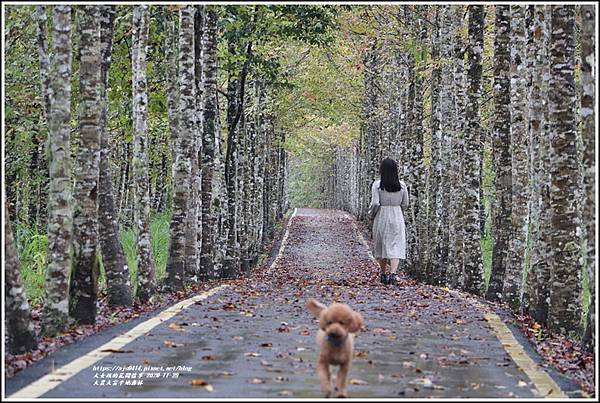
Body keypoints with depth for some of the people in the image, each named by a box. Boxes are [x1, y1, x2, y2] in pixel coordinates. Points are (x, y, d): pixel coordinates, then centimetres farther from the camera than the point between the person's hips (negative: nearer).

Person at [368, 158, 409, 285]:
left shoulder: (377, 185, -9)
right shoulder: (402, 185, 0)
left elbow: (375, 204, -14)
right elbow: (405, 204, 6)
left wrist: (371, 213, 6)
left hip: (381, 217, -1)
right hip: (397, 217, 1)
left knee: (381, 246, 13)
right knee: (396, 246, -3)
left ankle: (384, 274, 21)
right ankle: (393, 273, -21)